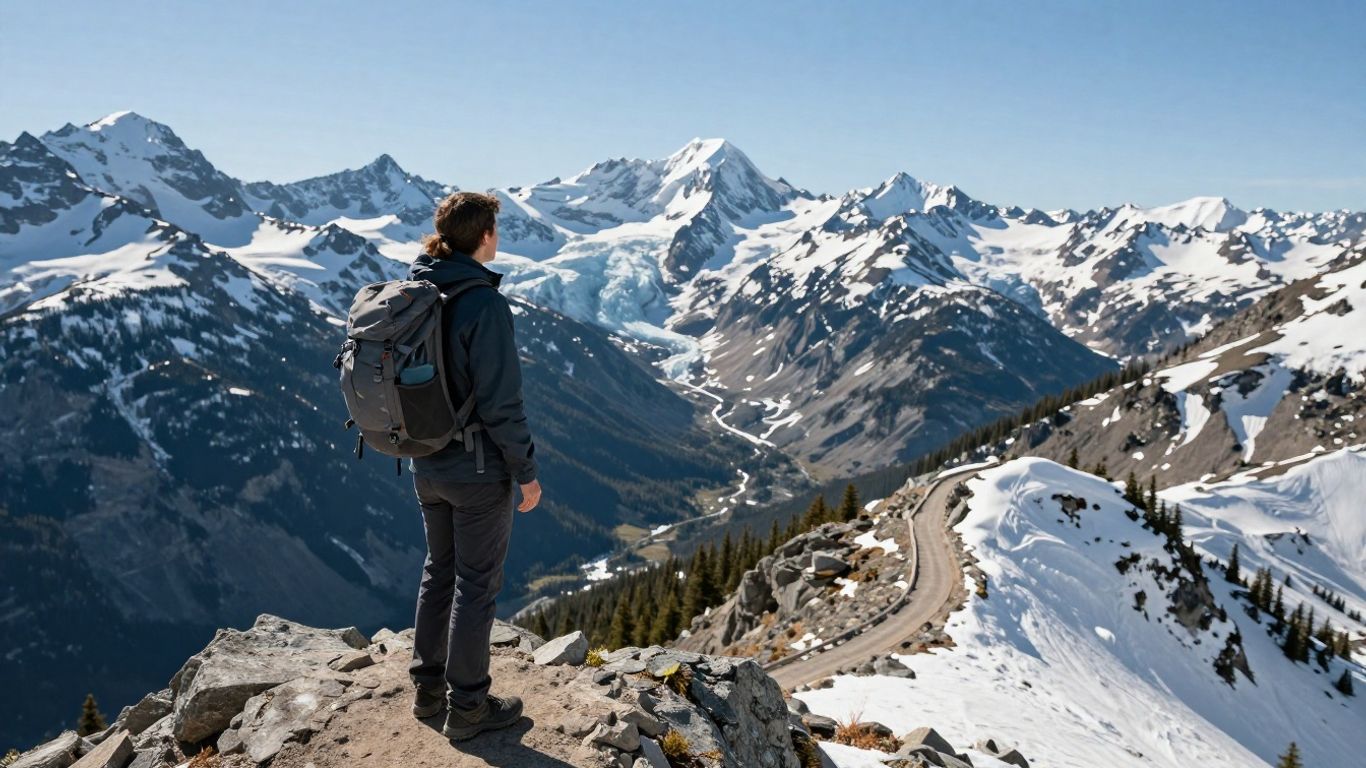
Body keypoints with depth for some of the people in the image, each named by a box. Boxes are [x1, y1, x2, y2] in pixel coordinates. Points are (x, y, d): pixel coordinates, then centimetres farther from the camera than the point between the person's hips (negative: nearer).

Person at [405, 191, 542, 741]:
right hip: (478, 470, -7)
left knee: (440, 571, 21)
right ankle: (466, 707, 20)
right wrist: (526, 471, -11)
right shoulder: (484, 304, -22)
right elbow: (501, 403, -22)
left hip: (426, 465, 8)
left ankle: (429, 687, 34)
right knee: (476, 584, 6)